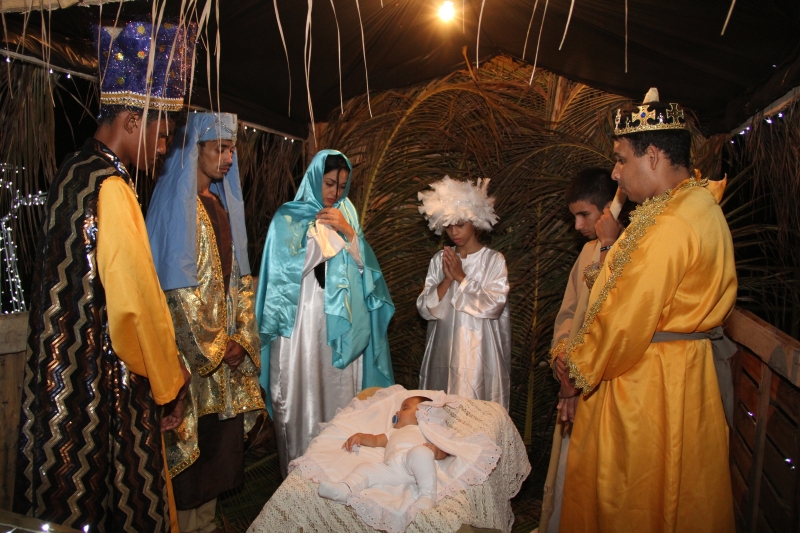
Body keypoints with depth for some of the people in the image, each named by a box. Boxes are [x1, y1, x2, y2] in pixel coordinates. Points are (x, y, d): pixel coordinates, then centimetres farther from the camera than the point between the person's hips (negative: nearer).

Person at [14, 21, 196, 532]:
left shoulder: (75, 172, 10)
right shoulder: (111, 187, -19)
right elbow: (138, 301, -21)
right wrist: (169, 385, -8)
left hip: (67, 372, 9)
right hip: (105, 381, -9)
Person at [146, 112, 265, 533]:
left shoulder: (223, 202, 12)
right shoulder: (176, 203, -11)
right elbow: (177, 288, -16)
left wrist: (242, 338, 3)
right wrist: (214, 348, -10)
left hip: (226, 347, 7)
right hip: (190, 349, -7)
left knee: (218, 440, 14)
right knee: (188, 446, 2)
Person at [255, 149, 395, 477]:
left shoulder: (347, 216, 13)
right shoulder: (289, 217, 2)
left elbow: (365, 266, 6)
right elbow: (285, 271, -6)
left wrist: (348, 232, -8)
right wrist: (325, 236, -8)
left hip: (341, 324, 3)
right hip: (302, 320, -3)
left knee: (341, 392, 6)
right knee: (302, 395, -2)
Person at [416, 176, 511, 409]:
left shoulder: (494, 259, -5)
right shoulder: (440, 259, 4)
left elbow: (494, 305, -14)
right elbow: (425, 308, 0)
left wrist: (461, 277, -12)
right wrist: (447, 279, -14)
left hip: (480, 350, -3)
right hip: (444, 349, 3)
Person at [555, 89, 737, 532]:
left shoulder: (667, 228, -25)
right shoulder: (704, 207, 7)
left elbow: (626, 322, -23)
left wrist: (578, 372, -8)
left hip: (647, 380, -10)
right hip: (688, 367, 10)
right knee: (675, 496, 23)